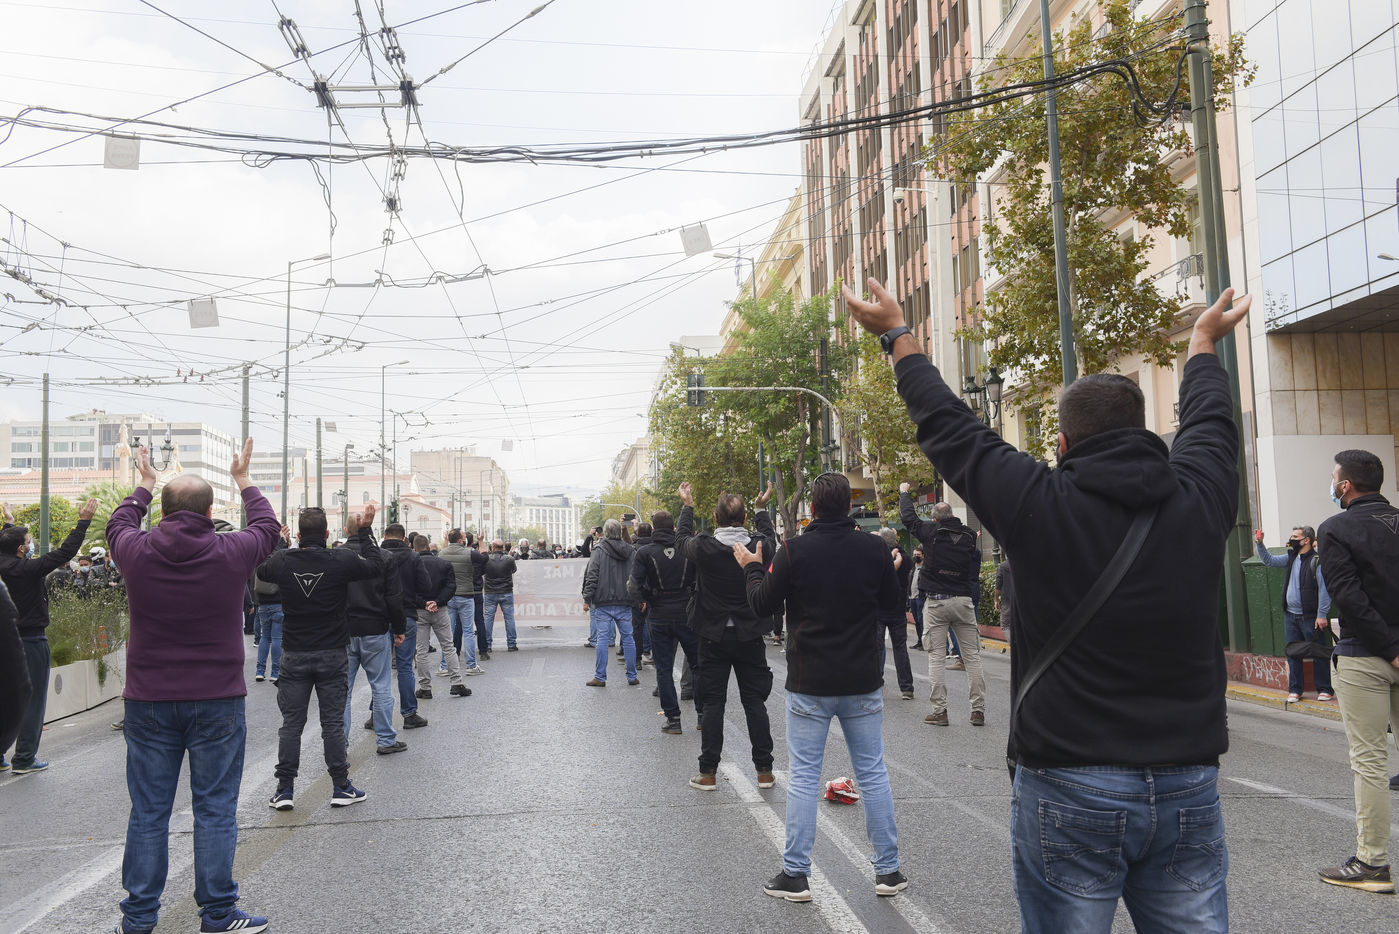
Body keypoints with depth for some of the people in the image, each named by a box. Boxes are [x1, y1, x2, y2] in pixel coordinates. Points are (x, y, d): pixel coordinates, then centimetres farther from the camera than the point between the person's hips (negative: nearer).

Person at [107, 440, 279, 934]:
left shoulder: (139, 551, -5)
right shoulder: (231, 552, -9)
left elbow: (118, 523, 20)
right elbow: (267, 525, 13)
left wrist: (145, 484, 37)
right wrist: (243, 480, 29)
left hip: (148, 703, 2)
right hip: (217, 702, -2)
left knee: (148, 812, 11)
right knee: (215, 810, 5)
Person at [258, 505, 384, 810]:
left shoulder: (283, 561, -6)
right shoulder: (342, 560, -12)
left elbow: (260, 570, 17)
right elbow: (377, 565, 4)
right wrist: (365, 531, 11)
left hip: (294, 655, 2)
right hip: (332, 654, -1)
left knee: (291, 722, 8)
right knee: (333, 721, 4)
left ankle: (285, 790, 12)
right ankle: (341, 787, 10)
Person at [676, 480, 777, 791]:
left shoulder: (705, 547, -15)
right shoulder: (759, 545, -10)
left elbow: (682, 539, 9)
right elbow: (769, 536, 16)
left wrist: (687, 507, 22)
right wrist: (761, 508, 30)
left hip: (714, 637, -1)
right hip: (751, 637, 2)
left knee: (712, 704, 5)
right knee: (755, 702, 9)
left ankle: (707, 773, 9)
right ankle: (764, 771, 14)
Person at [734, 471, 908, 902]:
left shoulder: (793, 552, -10)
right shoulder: (875, 549, -5)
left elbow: (761, 605, -2)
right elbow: (893, 606, 6)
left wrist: (752, 568, 15)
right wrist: (892, 570, 24)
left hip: (809, 685, -2)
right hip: (863, 683, 2)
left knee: (803, 778, 6)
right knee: (873, 774, 12)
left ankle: (795, 874, 11)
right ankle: (888, 871, 19)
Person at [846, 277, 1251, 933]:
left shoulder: (1040, 504, -9)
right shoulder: (1199, 498, 0)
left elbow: (947, 428, 4)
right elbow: (1209, 419, 22)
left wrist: (897, 336, 20)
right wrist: (1204, 340, 43)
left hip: (1068, 789, -3)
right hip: (1189, 792, 4)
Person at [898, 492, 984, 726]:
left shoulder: (931, 532, -3)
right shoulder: (969, 535, 6)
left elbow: (908, 517, 11)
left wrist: (904, 492, 26)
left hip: (936, 601, -2)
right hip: (964, 600, 3)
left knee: (937, 656, 2)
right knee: (972, 656, 5)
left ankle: (939, 711, 1)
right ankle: (978, 710, 6)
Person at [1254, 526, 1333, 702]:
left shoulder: (1317, 561, -12)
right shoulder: (1291, 558, 11)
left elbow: (1324, 590, -15)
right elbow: (1269, 560, 24)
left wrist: (1322, 615, -18)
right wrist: (1259, 544, 11)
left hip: (1311, 618, -7)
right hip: (1290, 616, 7)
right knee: (1293, 654, 10)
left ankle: (1324, 689, 12)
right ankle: (1295, 689, 17)